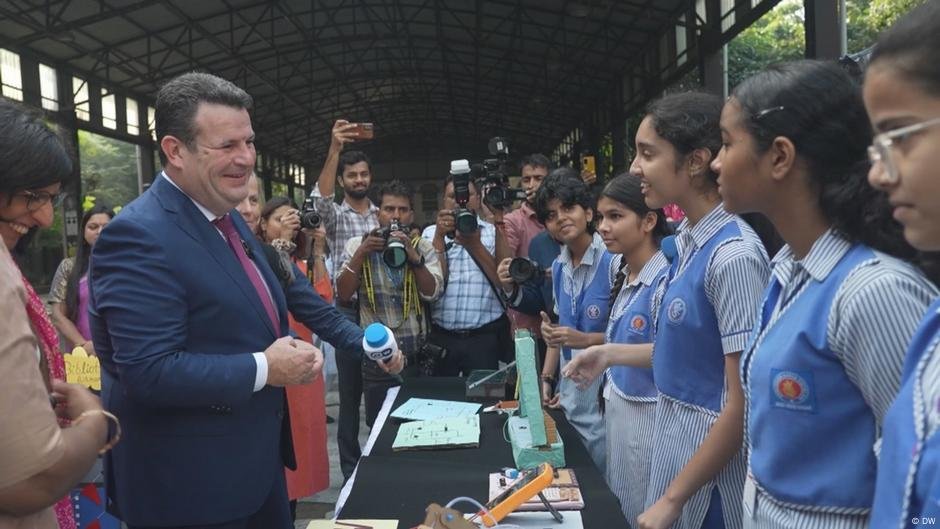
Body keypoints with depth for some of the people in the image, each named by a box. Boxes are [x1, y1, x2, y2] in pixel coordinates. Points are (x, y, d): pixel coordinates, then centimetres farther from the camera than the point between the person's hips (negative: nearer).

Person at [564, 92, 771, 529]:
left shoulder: (733, 255, -23)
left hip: (710, 462, -8)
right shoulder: (687, 242, 2)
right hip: (673, 436, 8)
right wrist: (612, 355, 9)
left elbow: (742, 404, -21)